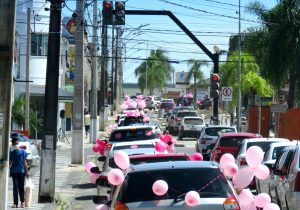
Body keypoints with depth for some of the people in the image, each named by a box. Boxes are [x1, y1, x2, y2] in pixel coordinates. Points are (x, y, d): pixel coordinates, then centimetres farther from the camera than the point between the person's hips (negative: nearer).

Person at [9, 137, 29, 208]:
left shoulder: (22, 152, 4)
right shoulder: (11, 153, 6)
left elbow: (24, 162, 6)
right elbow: (10, 163, 9)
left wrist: (26, 171, 3)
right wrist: (9, 170, -3)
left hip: (21, 171, -1)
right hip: (14, 172, 1)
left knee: (21, 187, 4)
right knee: (15, 187, -2)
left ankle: (22, 202, 15)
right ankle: (15, 203, -2)